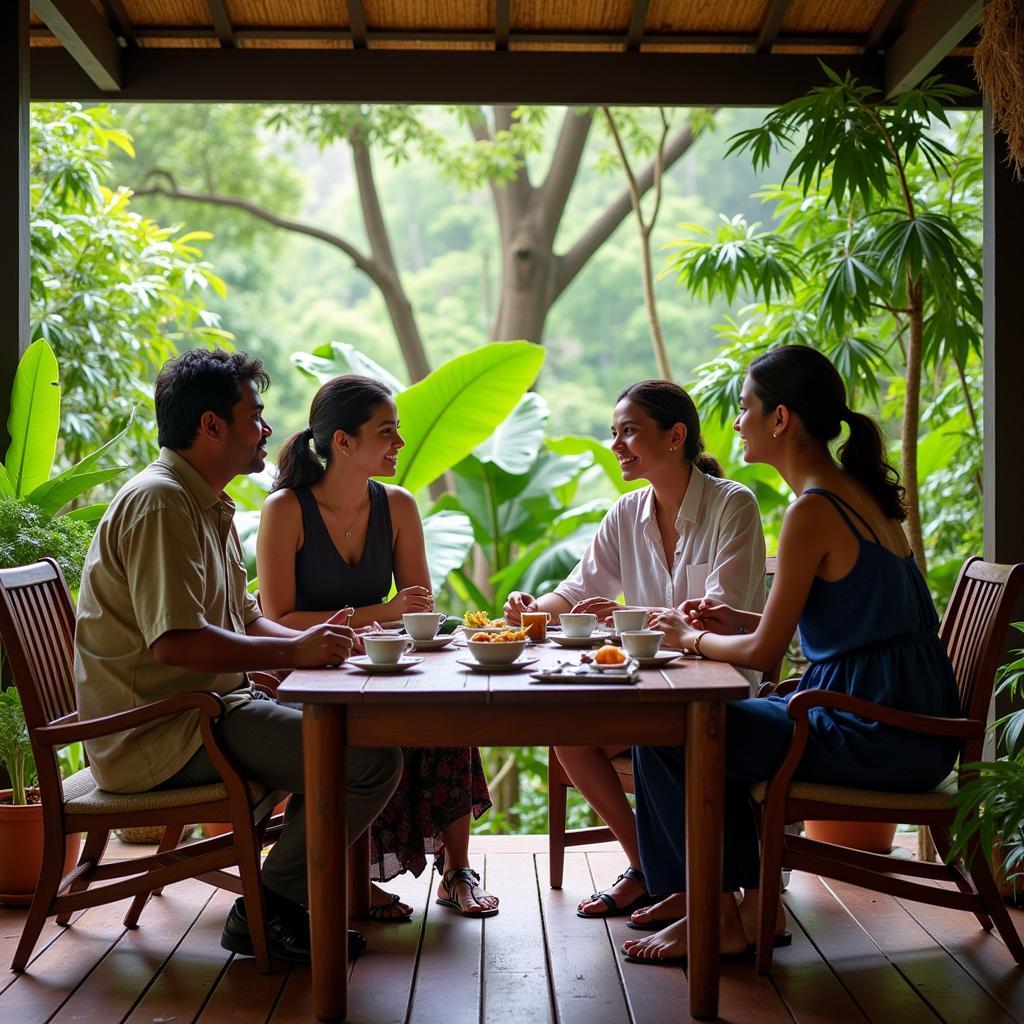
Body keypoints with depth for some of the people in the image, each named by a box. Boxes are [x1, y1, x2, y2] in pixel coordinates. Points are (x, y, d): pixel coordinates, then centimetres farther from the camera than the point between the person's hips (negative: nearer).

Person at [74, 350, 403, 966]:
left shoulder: (209, 506, 18)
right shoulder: (159, 503, -16)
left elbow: (243, 620, 20)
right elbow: (175, 640, -26)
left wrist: (311, 640, 2)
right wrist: (295, 650, -20)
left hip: (208, 708, 11)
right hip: (163, 734, -11)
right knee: (374, 760, -19)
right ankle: (268, 910, -7)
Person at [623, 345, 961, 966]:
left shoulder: (814, 510, -17)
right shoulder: (859, 492, 12)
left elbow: (765, 653, -13)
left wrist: (691, 637, 6)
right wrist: (736, 621, 14)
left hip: (882, 739, -10)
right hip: (907, 722, 10)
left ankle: (717, 921, 9)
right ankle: (756, 906, 21)